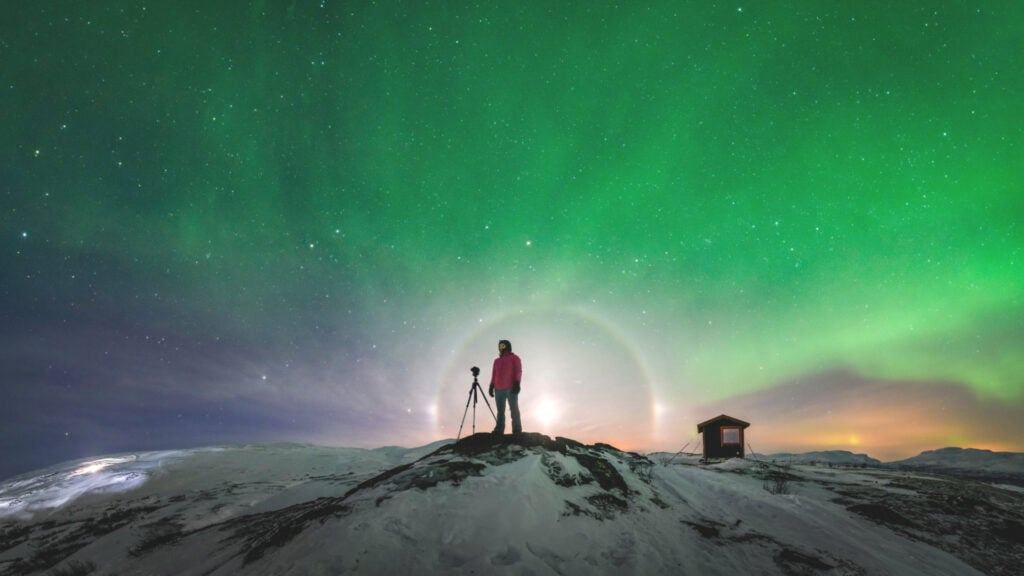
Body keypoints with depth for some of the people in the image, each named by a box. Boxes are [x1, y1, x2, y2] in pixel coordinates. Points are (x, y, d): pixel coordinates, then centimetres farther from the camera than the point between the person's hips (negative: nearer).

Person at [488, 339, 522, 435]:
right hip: (498, 389, 5)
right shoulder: (497, 360, 23)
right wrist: (491, 386, 11)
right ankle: (499, 430, 1)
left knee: (514, 409, -5)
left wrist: (517, 383, -15)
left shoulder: (514, 358, 7)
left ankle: (517, 430, -6)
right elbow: (494, 374, 21)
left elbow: (518, 371, -3)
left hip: (511, 388, -5)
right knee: (500, 411, 2)